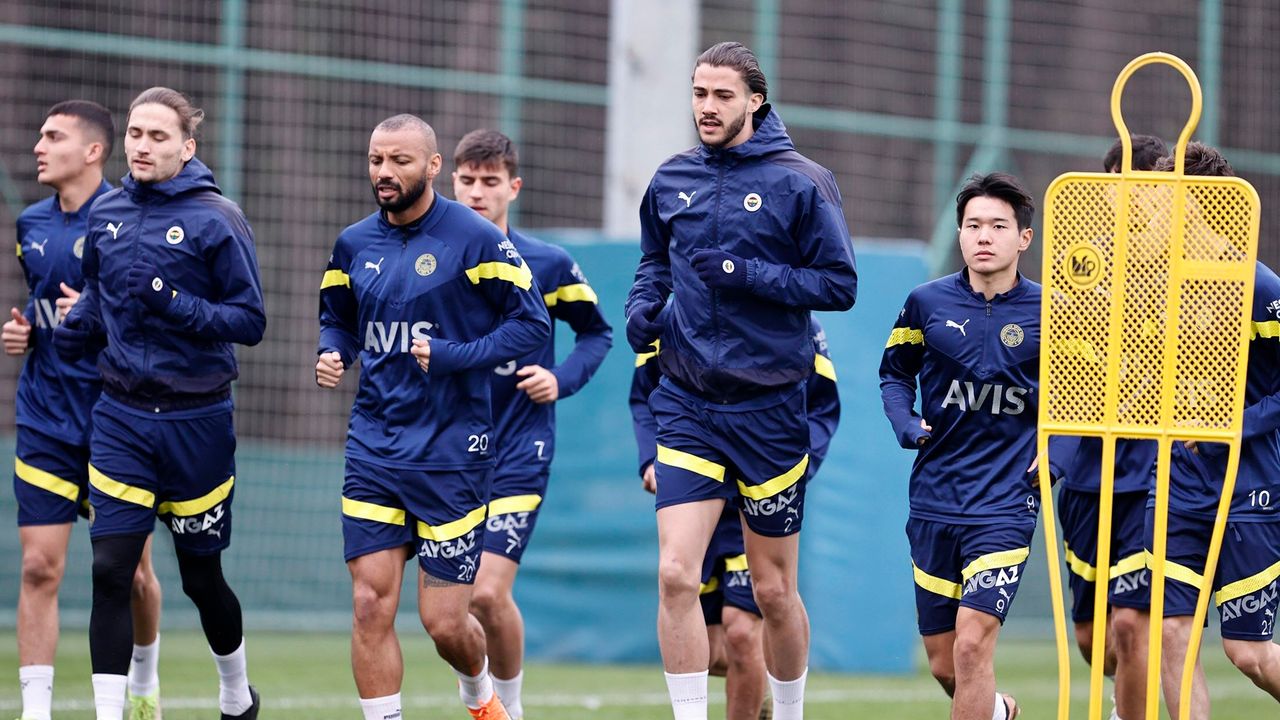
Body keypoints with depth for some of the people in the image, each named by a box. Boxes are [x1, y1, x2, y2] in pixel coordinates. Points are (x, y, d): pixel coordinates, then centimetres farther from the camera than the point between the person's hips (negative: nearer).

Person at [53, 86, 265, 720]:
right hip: (121, 415, 3)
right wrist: (68, 333, 2)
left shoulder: (216, 221, -10)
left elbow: (250, 321, -10)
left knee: (201, 576, 10)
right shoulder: (106, 214, 4)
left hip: (195, 419, -3)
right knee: (110, 570, -9)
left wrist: (179, 306, -24)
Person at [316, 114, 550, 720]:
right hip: (374, 448, 4)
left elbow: (532, 322, -8)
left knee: (444, 621, 0)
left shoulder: (475, 239, -8)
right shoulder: (353, 244, 7)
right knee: (370, 605, -6)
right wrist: (332, 355, 0)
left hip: (452, 449, -4)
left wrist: (451, 357, -17)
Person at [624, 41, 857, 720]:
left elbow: (839, 283, -8)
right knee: (676, 574, -13)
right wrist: (643, 303, 1)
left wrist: (744, 274, -18)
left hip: (769, 404, -3)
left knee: (774, 590, 8)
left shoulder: (801, 182, -6)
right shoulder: (671, 179, 7)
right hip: (686, 405, 3)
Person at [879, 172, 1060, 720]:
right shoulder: (927, 303, 1)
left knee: (972, 641, -19)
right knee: (943, 665, 10)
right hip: (934, 502, 3)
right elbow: (894, 372, 16)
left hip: (1005, 504, -3)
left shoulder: (1048, 314, -3)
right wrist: (906, 424, -2)